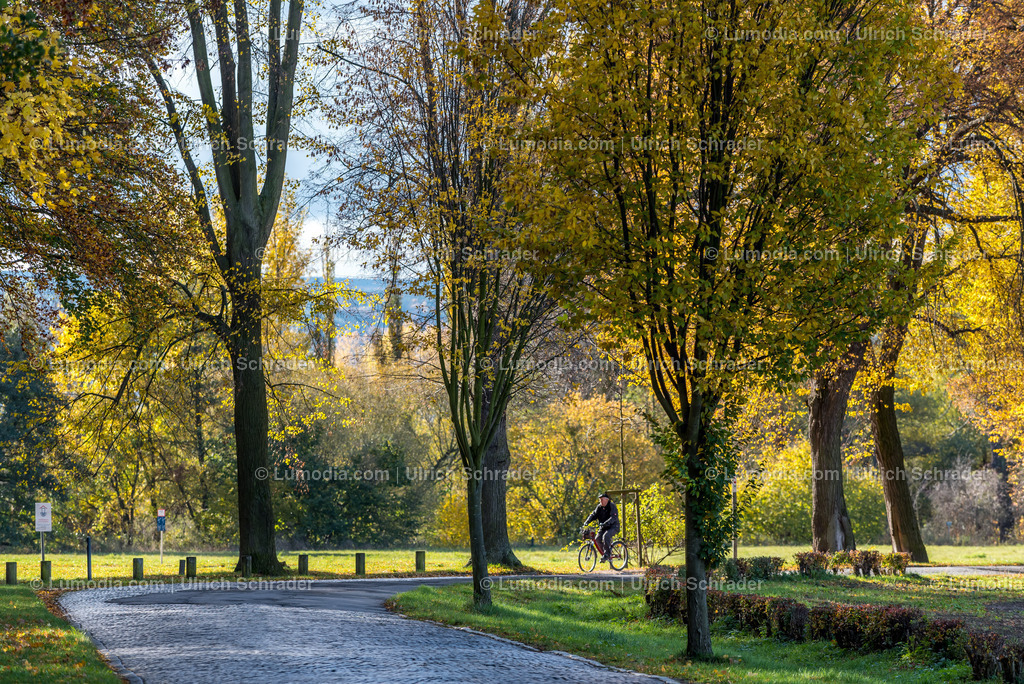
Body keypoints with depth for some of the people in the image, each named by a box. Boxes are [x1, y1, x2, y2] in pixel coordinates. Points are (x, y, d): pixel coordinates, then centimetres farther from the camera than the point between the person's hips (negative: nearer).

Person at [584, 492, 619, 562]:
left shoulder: (612, 506, -14)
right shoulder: (599, 507, 5)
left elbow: (613, 517, -27)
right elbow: (594, 515, -1)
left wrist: (605, 523, -43)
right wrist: (587, 522, -19)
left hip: (613, 527, -7)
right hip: (603, 527, 7)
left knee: (606, 536, -32)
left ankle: (607, 554, -23)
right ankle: (603, 554, 6)